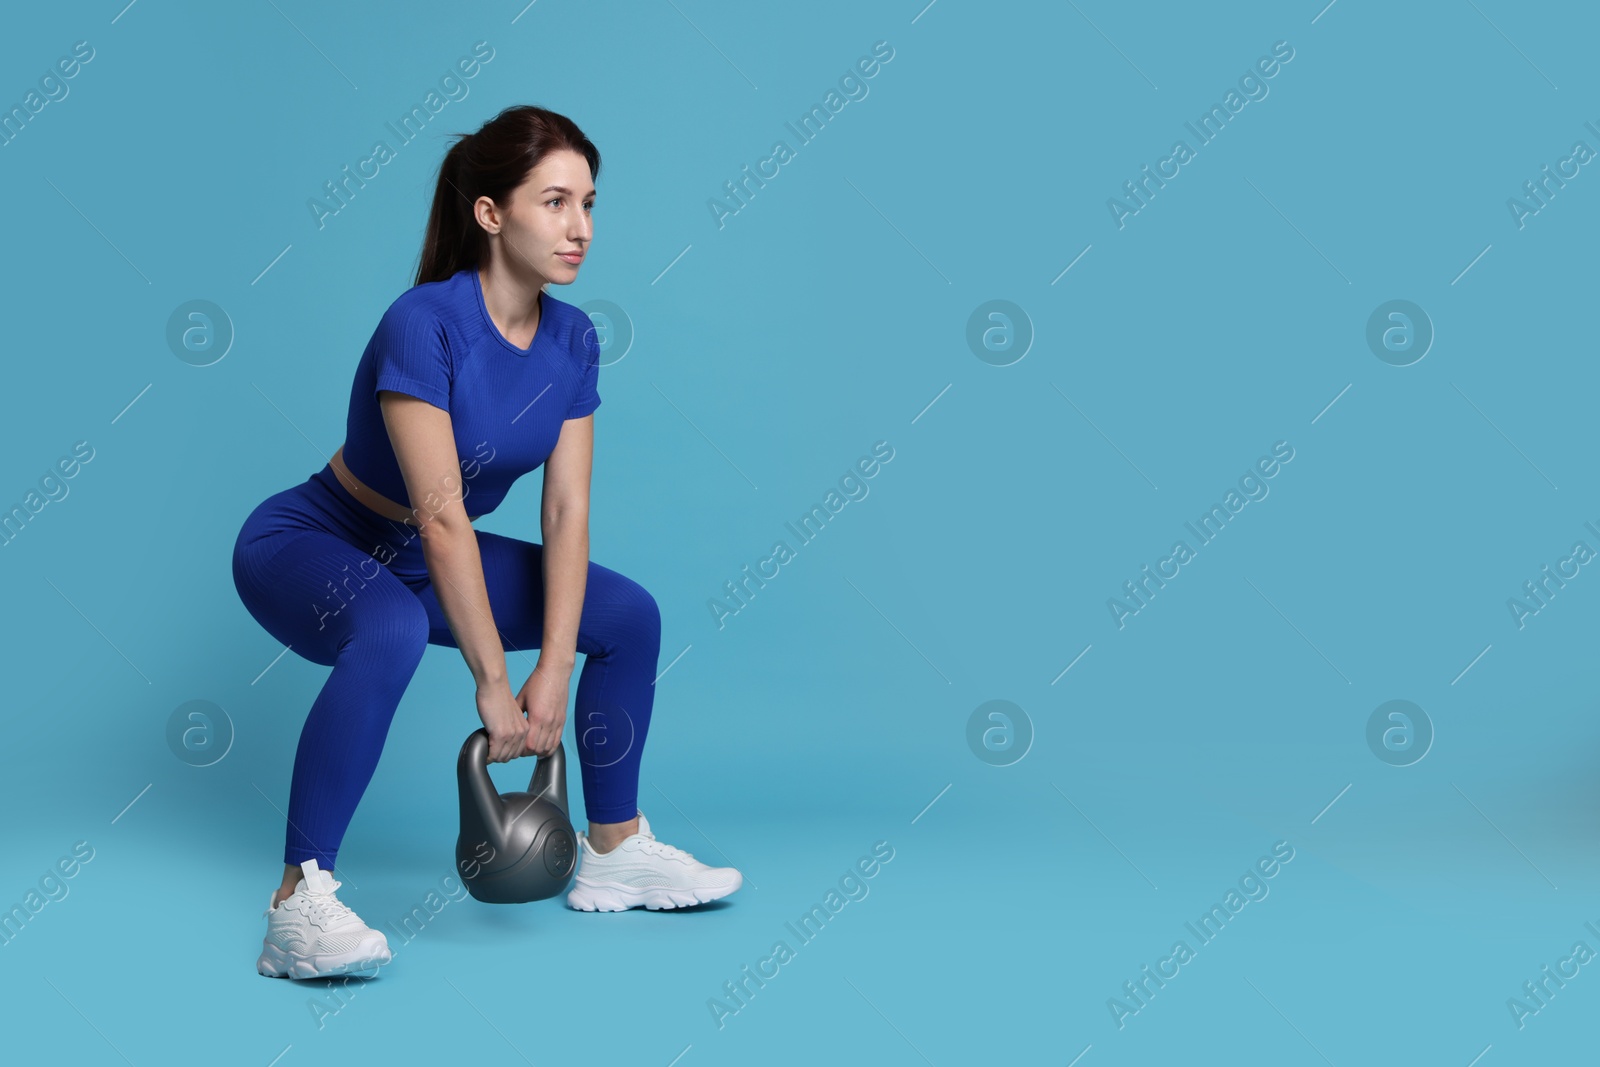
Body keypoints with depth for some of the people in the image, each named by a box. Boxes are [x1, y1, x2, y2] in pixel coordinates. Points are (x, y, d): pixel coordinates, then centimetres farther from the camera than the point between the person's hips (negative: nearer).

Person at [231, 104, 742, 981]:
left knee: (627, 615, 0)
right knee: (392, 632, -39)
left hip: (422, 559, 7)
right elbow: (442, 516, -32)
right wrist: (493, 686, -30)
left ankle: (614, 850, 13)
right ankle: (297, 904, -33)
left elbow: (566, 513, -11)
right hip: (305, 544, -7)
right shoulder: (424, 324, -29)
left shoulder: (571, 341, -8)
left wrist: (554, 675, -19)